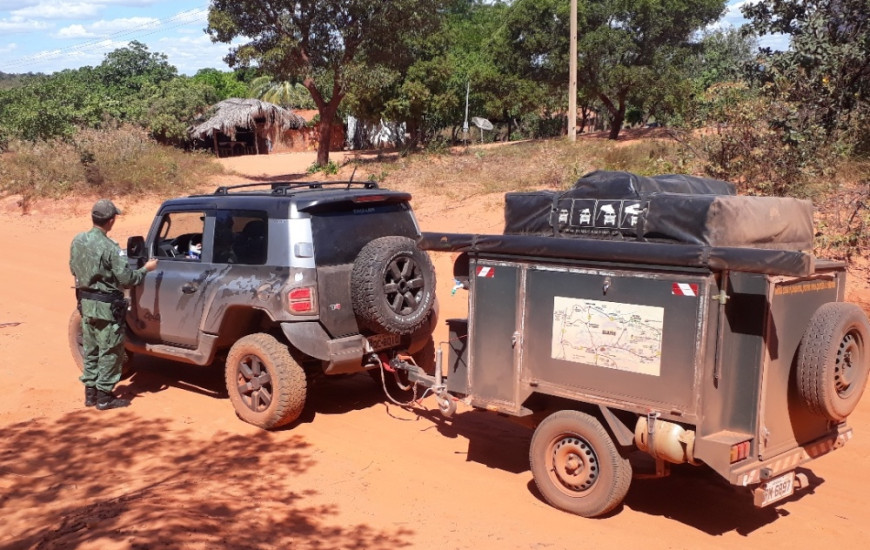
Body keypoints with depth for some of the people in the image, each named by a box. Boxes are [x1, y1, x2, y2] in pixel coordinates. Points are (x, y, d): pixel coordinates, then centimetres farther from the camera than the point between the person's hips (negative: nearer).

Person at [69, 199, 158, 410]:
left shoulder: (77, 241, -1)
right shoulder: (109, 248, -22)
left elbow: (73, 269, 12)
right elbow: (126, 279, -19)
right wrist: (145, 269, -3)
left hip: (85, 301, 7)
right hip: (106, 305, -7)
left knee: (90, 349, 17)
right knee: (109, 351, 4)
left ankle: (90, 392, 25)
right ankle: (104, 396, 10)